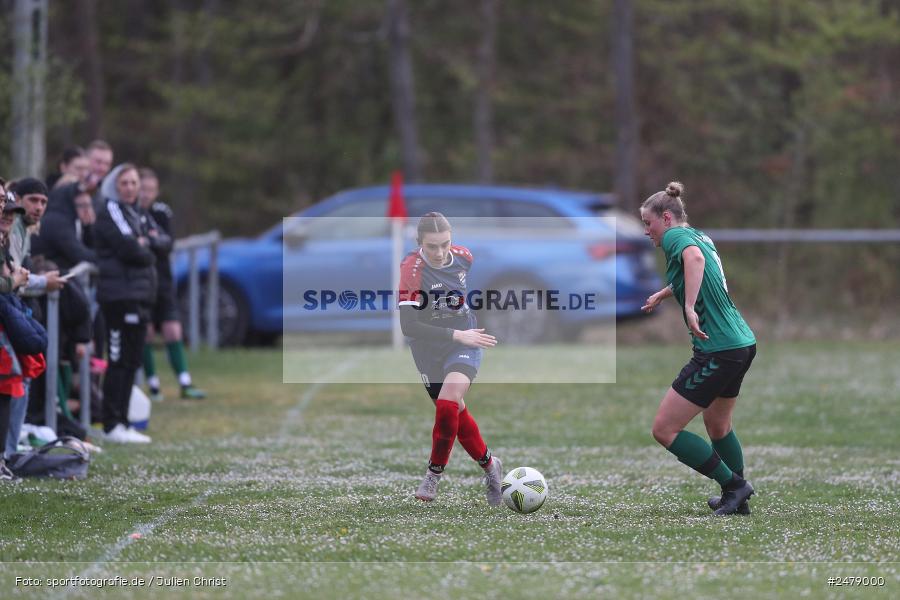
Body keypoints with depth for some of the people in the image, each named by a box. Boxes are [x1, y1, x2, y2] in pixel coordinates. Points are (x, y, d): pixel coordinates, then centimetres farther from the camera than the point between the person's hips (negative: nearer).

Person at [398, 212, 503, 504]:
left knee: (448, 403, -22)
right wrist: (458, 335, -28)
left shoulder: (463, 256, -11)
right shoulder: (411, 269, -24)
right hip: (429, 349, 0)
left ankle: (434, 474, -4)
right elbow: (408, 326, -28)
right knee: (456, 412, 10)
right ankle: (489, 466, 35)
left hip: (465, 343, 0)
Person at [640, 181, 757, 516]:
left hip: (717, 351, -10)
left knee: (664, 430, -6)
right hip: (743, 343, 10)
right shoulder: (701, 236, 18)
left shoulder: (676, 235, -9)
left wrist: (689, 306, -39)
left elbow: (694, 258, -33)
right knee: (718, 425, 28)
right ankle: (738, 501, 37)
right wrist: (664, 293, 51)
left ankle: (734, 484, 0)